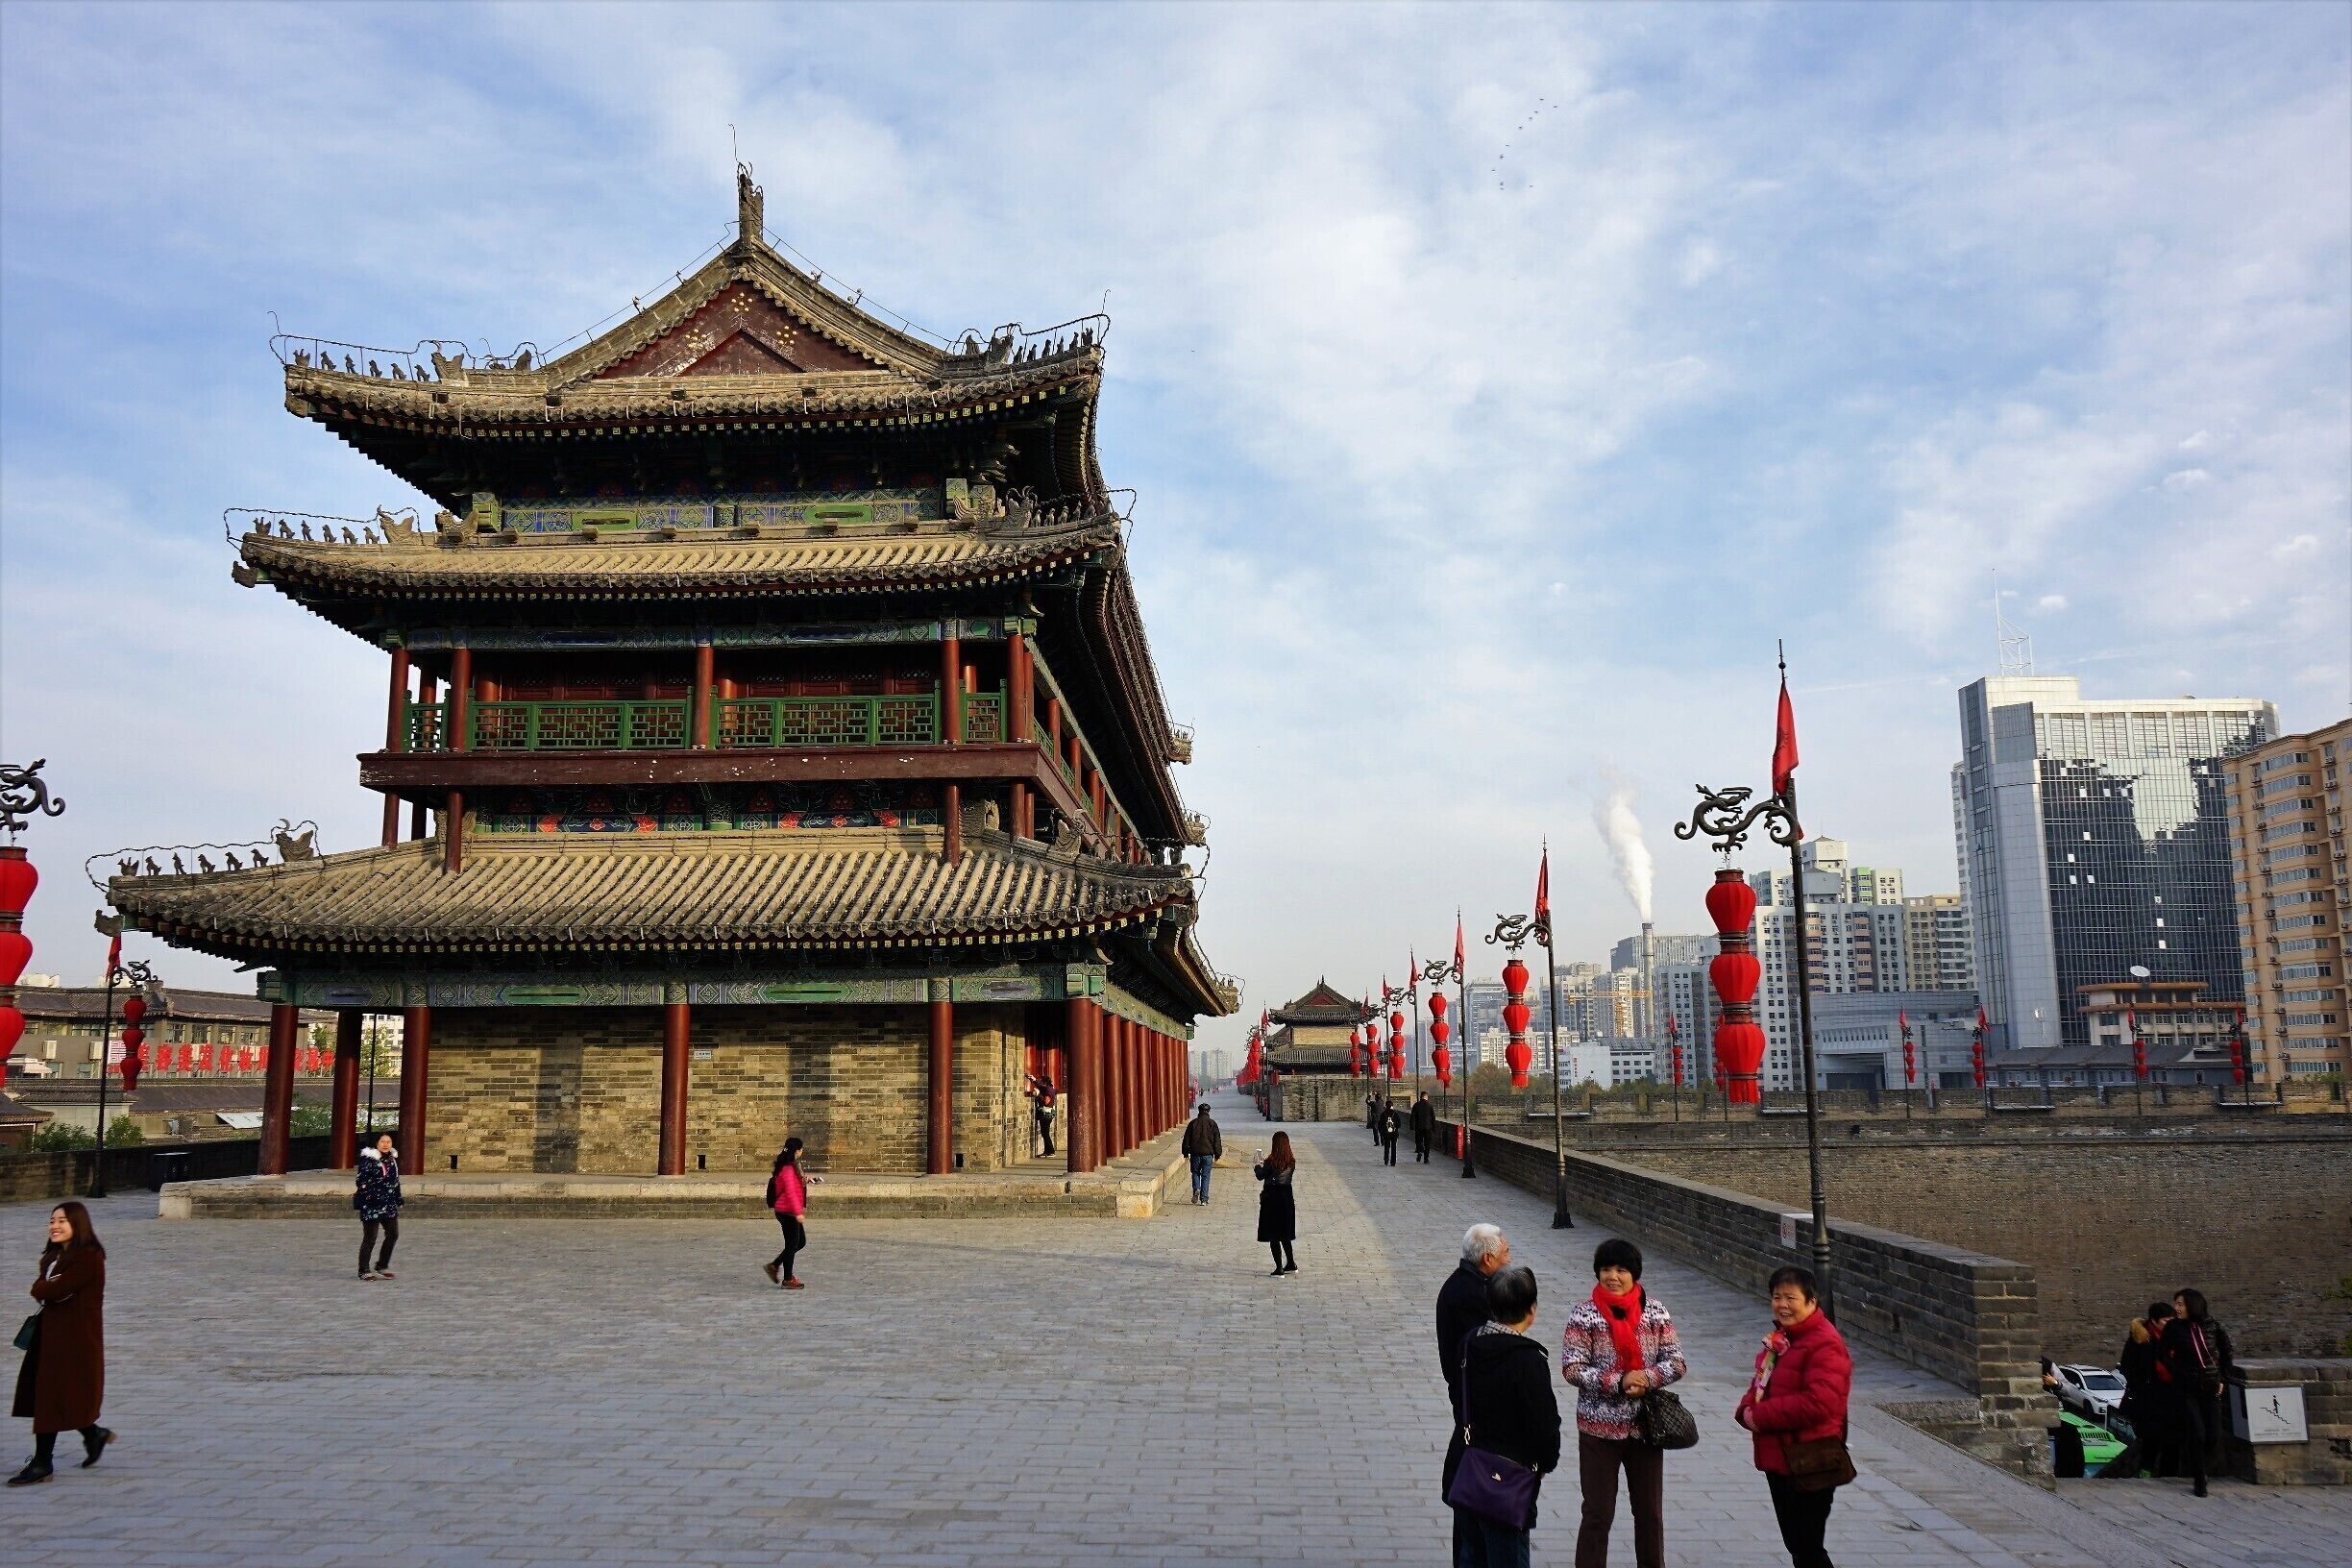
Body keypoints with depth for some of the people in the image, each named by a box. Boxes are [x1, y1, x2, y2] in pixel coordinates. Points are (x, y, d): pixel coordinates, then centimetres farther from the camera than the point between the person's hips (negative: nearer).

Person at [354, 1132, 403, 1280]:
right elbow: (362, 1180, -13)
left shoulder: (393, 1159, 13)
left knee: (393, 1234, 7)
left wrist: (399, 1199, 21)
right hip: (371, 1205, -7)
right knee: (370, 1237, -2)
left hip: (389, 1204, 7)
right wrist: (367, 1195, -21)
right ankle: (364, 1270, 8)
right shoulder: (368, 1159, -9)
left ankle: (382, 1266, 20)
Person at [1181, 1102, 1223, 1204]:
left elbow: (1186, 1139, 6)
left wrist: (1186, 1153, 13)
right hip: (1208, 1153, 0)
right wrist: (1218, 1154, 9)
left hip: (1195, 1153, 0)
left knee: (1195, 1173, 16)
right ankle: (1204, 1198, 1)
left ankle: (1196, 1189, -9)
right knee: (1205, 1175, 4)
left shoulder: (1193, 1123, 3)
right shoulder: (1212, 1123, 2)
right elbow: (1217, 1140, 3)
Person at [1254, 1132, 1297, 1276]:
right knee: (1285, 1234, 20)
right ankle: (1291, 1264, 26)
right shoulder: (1291, 1161, -2)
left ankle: (1279, 1268, 1)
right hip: (1287, 1198, 6)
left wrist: (1258, 1166, 15)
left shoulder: (1271, 1162, -17)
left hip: (1272, 1199, -6)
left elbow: (1260, 1176, -5)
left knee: (1273, 1236, 2)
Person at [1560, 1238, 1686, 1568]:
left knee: (1650, 1512, 15)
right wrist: (1619, 1382, -22)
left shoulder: (1656, 1311, 0)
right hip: (1599, 1427, -3)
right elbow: (1572, 1369, -13)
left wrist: (1647, 1377, -18)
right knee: (1598, 1513, 4)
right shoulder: (1584, 1314, -9)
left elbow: (1677, 1362, 0)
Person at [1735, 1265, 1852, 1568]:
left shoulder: (1824, 1344, -19)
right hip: (1777, 1457, 9)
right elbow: (1761, 1381, 19)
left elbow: (1819, 1402, -28)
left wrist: (1762, 1416, -22)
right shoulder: (1780, 1337, 12)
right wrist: (1747, 1410, -3)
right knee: (1794, 1541, 19)